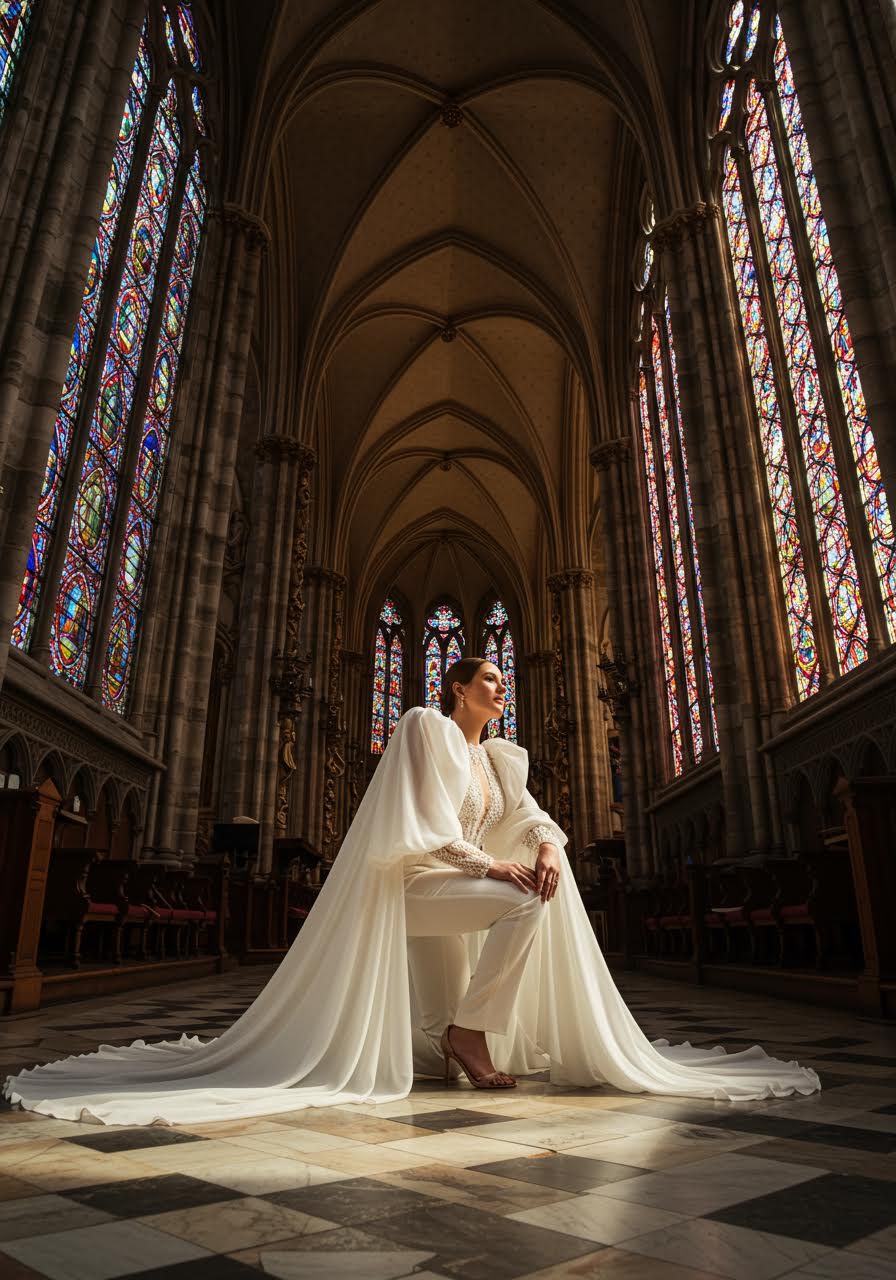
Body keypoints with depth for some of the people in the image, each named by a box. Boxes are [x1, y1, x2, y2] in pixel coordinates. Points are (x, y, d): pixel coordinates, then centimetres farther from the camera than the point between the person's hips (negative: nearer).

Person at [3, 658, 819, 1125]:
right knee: (527, 903, -25)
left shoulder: (501, 757, 15)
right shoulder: (426, 726, -7)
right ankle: (467, 1031, -10)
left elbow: (526, 815, 2)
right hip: (412, 882, -8)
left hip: (457, 885, 8)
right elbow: (427, 821, -15)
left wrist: (547, 844, -21)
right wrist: (492, 866, -21)